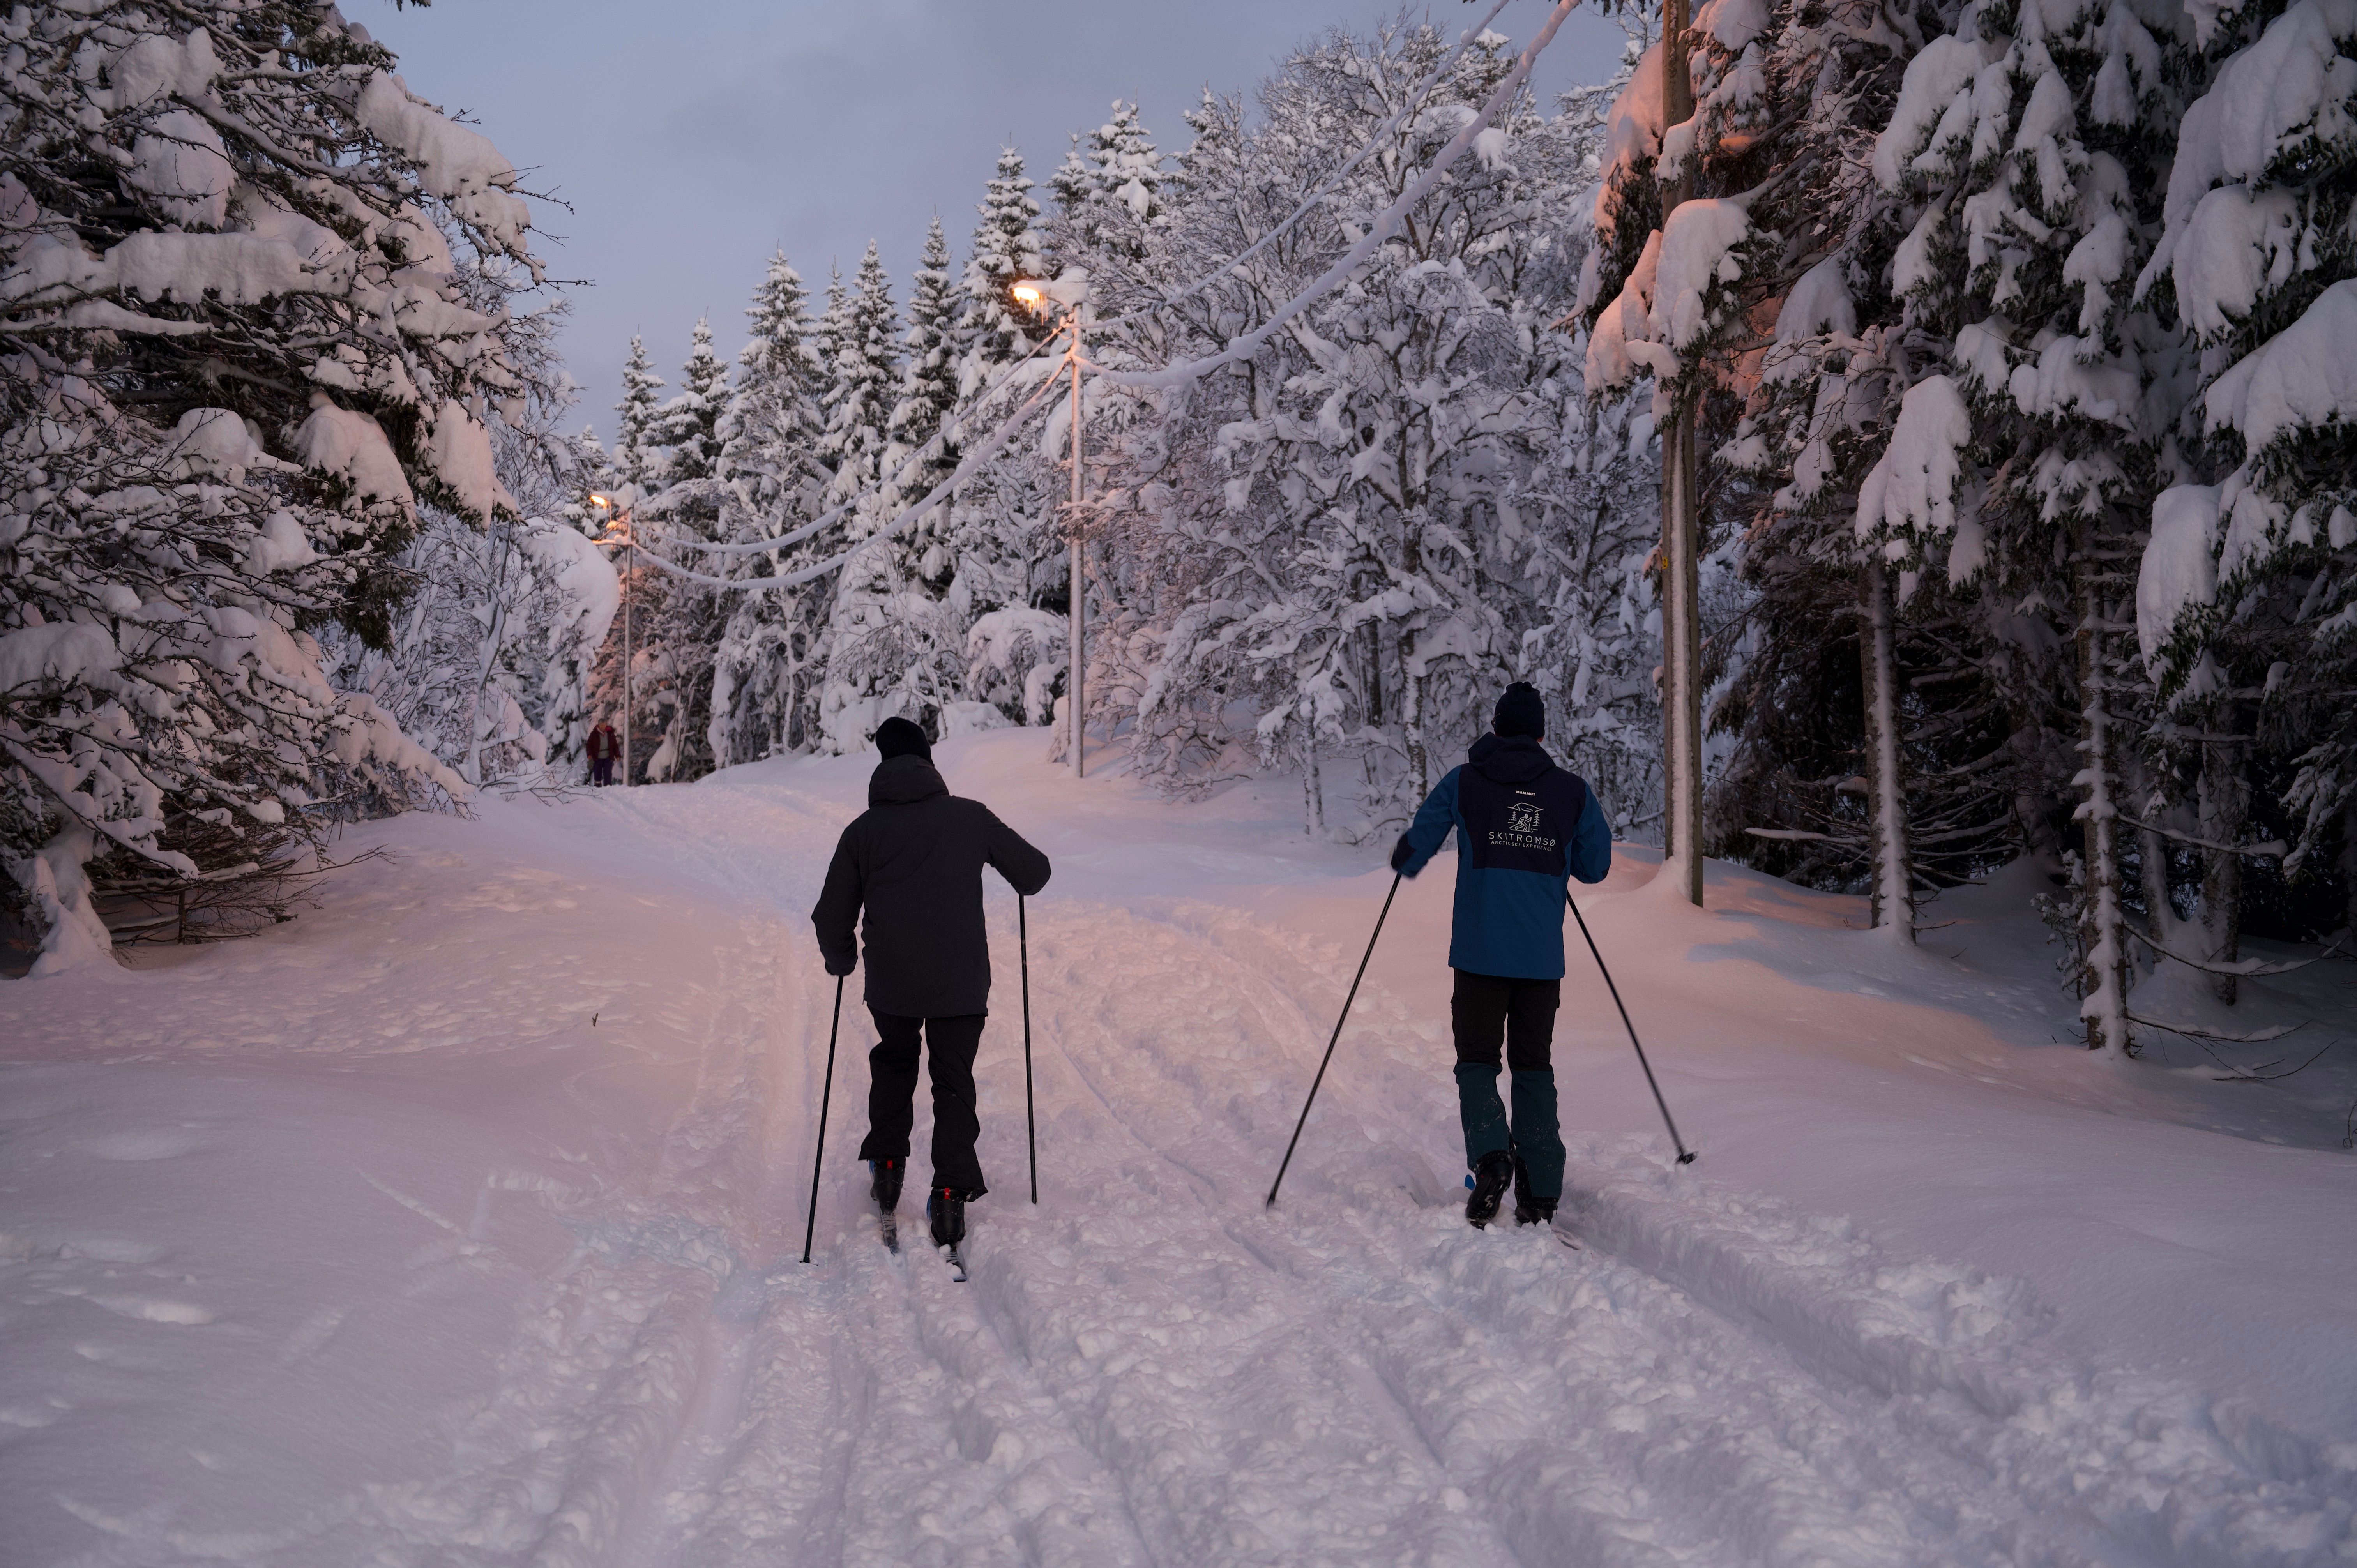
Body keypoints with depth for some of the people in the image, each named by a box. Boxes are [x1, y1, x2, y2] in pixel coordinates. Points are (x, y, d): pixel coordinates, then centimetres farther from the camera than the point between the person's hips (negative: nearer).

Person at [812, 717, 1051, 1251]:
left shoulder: (863, 830, 0)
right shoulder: (970, 817, -2)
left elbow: (831, 917, 4)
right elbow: (1034, 873, 4)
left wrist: (840, 960, 24)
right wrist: (1021, 877, 28)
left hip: (891, 981, 1)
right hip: (962, 981, -1)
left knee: (894, 1064, 28)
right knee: (954, 1081, 14)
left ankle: (887, 1166, 28)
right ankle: (950, 1194, 4)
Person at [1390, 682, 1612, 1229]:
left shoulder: (1465, 782, -1)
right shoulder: (1572, 790, 4)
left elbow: (1415, 847, 0)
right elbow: (1596, 867, 10)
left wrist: (1405, 864, 24)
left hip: (1480, 952, -2)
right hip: (1544, 956, 2)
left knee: (1477, 1059, 8)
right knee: (1534, 1065, 12)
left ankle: (1491, 1155, -18)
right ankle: (1540, 1195, 8)